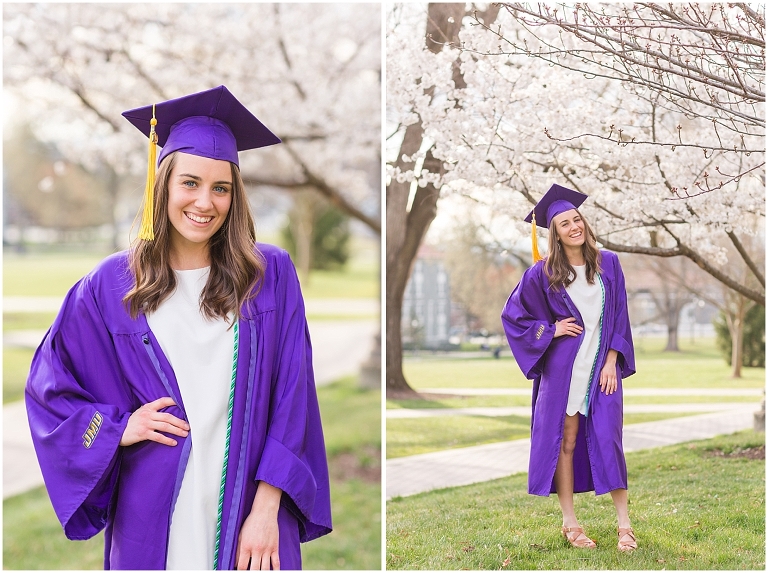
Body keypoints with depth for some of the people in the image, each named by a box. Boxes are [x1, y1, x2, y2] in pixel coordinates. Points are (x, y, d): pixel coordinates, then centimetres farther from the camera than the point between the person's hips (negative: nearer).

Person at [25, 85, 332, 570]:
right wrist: (118, 429, -6)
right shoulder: (111, 286, 1)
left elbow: (291, 398, -3)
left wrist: (267, 510, -10)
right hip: (153, 521, 1)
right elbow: (49, 388, 10)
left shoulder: (271, 275, 0)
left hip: (248, 517, 0)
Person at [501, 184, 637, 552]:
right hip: (563, 367, -1)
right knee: (565, 442, 3)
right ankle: (569, 523, 12)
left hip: (603, 367, 1)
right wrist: (551, 331, -5)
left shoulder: (608, 264, 4)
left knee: (607, 438, -2)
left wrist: (611, 362, -4)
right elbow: (513, 315, 6)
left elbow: (619, 317, 5)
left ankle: (624, 523, 5)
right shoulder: (543, 273, -2)